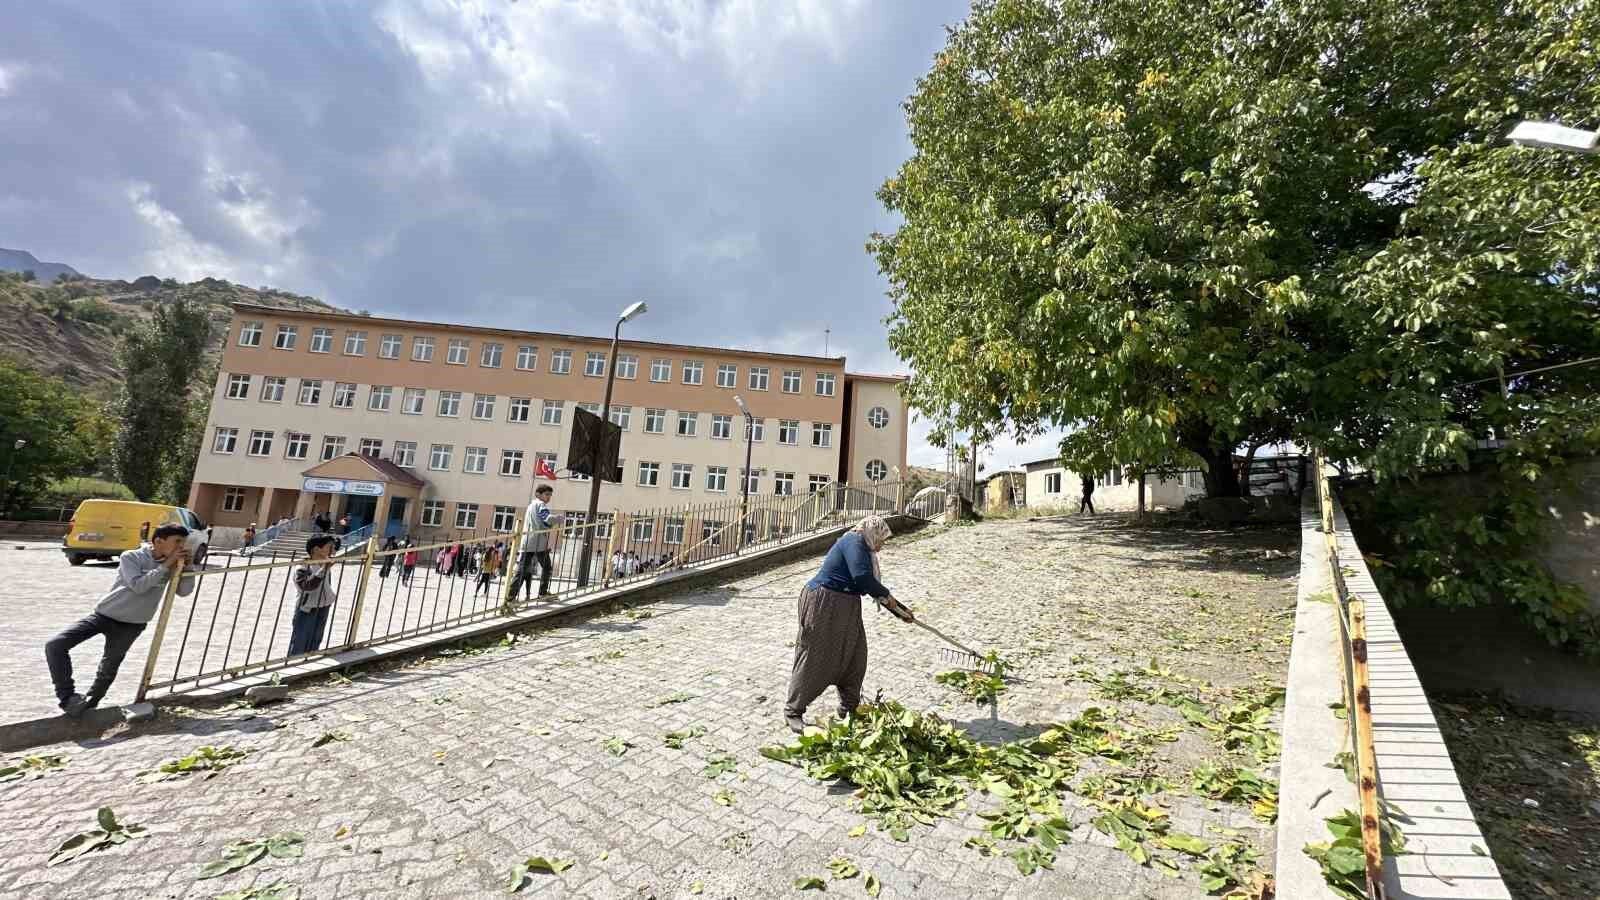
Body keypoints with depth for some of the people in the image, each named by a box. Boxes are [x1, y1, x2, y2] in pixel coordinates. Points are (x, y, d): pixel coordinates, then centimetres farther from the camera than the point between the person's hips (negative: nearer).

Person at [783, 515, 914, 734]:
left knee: (854, 658, 13)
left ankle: (849, 707, 30)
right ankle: (793, 711, 12)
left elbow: (871, 585, 23)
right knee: (813, 659, -1)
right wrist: (886, 595, -12)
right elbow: (862, 577, -26)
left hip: (846, 609, 10)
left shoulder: (865, 551, 16)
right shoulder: (854, 541, -13)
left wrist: (900, 610, 25)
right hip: (822, 604, -10)